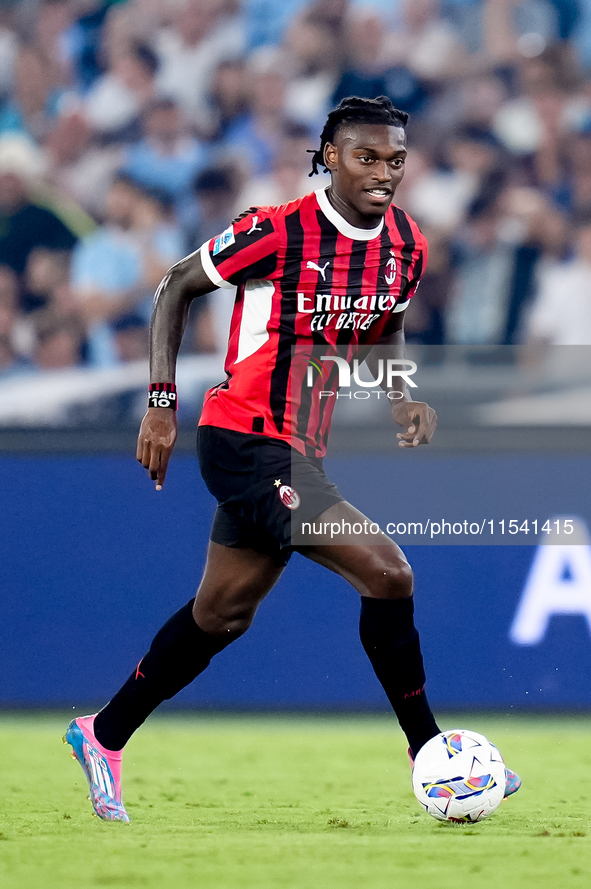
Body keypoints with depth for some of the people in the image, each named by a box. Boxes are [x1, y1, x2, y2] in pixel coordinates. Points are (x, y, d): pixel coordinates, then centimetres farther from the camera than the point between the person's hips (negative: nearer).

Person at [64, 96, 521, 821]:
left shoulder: (405, 246, 4)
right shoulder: (277, 232, -17)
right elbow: (176, 288, -4)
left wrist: (401, 398, 4)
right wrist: (161, 403, -10)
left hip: (299, 452, 8)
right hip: (245, 441, -8)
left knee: (222, 613, 17)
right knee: (388, 574, -17)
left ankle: (104, 736, 33)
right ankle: (430, 754, -7)